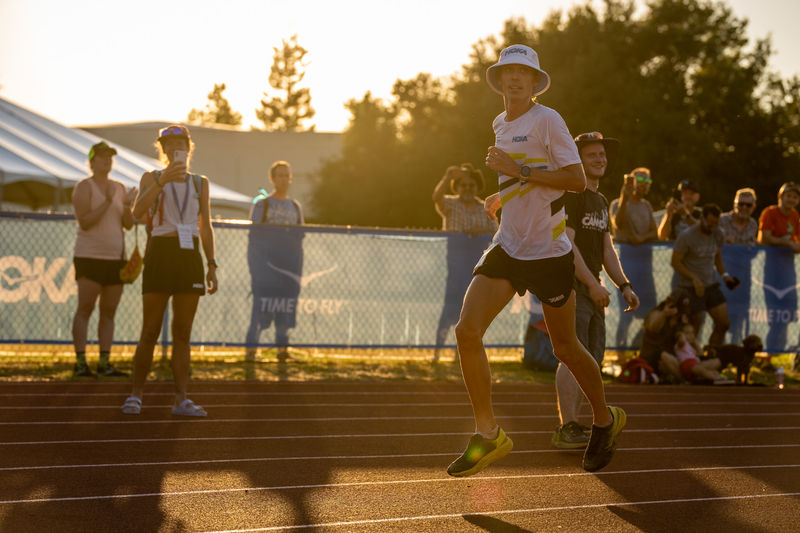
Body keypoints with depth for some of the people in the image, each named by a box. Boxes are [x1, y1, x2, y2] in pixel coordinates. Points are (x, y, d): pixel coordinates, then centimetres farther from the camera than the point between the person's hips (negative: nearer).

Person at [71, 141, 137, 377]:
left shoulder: (119, 188, 13)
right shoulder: (84, 187, -3)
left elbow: (129, 224, 9)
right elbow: (84, 222, -14)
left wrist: (127, 205, -10)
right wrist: (107, 202, -21)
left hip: (116, 258, 6)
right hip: (90, 256, -6)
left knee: (109, 311, 4)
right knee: (85, 309, -7)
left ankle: (105, 362, 7)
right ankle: (80, 362, -6)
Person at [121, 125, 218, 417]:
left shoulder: (200, 182, 14)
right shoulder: (151, 178, 6)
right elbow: (137, 211, -13)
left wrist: (212, 265, 8)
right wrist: (163, 181, -23)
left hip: (190, 256, 3)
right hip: (160, 253, -3)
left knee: (183, 333, 2)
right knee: (150, 332, -2)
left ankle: (181, 399, 1)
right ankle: (136, 394, 9)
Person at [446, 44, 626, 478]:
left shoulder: (547, 120, -11)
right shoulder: (500, 125, 13)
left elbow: (576, 179, -18)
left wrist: (519, 170, -21)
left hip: (549, 252, -6)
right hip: (508, 247, 6)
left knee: (565, 348, 7)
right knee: (467, 331, -12)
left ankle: (605, 420, 33)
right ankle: (488, 434, -2)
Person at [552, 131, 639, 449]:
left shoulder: (601, 202, 20)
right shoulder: (570, 196, -9)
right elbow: (566, 243, -18)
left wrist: (623, 286, 11)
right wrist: (593, 283, -21)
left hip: (591, 287, 10)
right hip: (570, 284, -10)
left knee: (593, 359, 10)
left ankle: (574, 426, 16)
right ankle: (566, 429, -17)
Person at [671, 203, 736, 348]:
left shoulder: (717, 234, 7)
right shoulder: (686, 236, -12)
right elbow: (676, 262, -10)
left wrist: (724, 274, 3)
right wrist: (694, 278, -20)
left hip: (711, 285, 6)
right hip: (692, 287, -6)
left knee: (723, 324, 2)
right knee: (694, 328, -4)